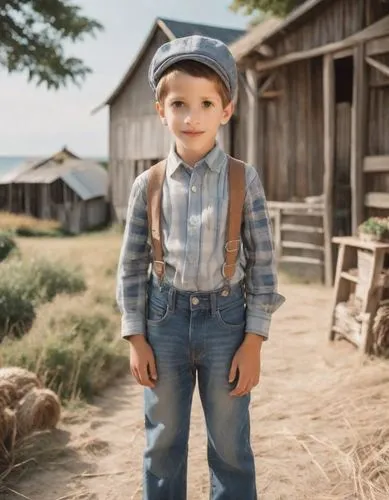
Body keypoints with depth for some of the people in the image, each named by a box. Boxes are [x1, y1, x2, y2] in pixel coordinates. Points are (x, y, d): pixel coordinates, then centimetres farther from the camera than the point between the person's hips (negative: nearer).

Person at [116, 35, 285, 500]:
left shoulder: (244, 178, -4)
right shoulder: (148, 183, 0)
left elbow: (262, 261, -2)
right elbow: (132, 263, 5)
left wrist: (254, 340, -6)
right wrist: (136, 337, 1)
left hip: (226, 318, -1)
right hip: (165, 319, 2)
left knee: (230, 447, 10)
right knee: (162, 443, 14)